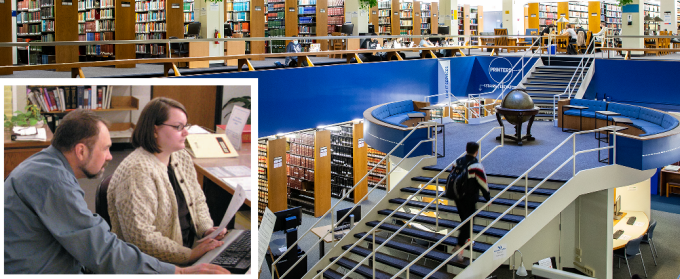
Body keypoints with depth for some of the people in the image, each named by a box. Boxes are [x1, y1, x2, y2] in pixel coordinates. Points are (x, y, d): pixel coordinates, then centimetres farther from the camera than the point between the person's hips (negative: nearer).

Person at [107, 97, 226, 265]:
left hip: (190, 246, 8)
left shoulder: (182, 157, 9)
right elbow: (140, 236, -23)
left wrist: (207, 229, 1)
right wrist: (189, 255, -22)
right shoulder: (137, 172, -19)